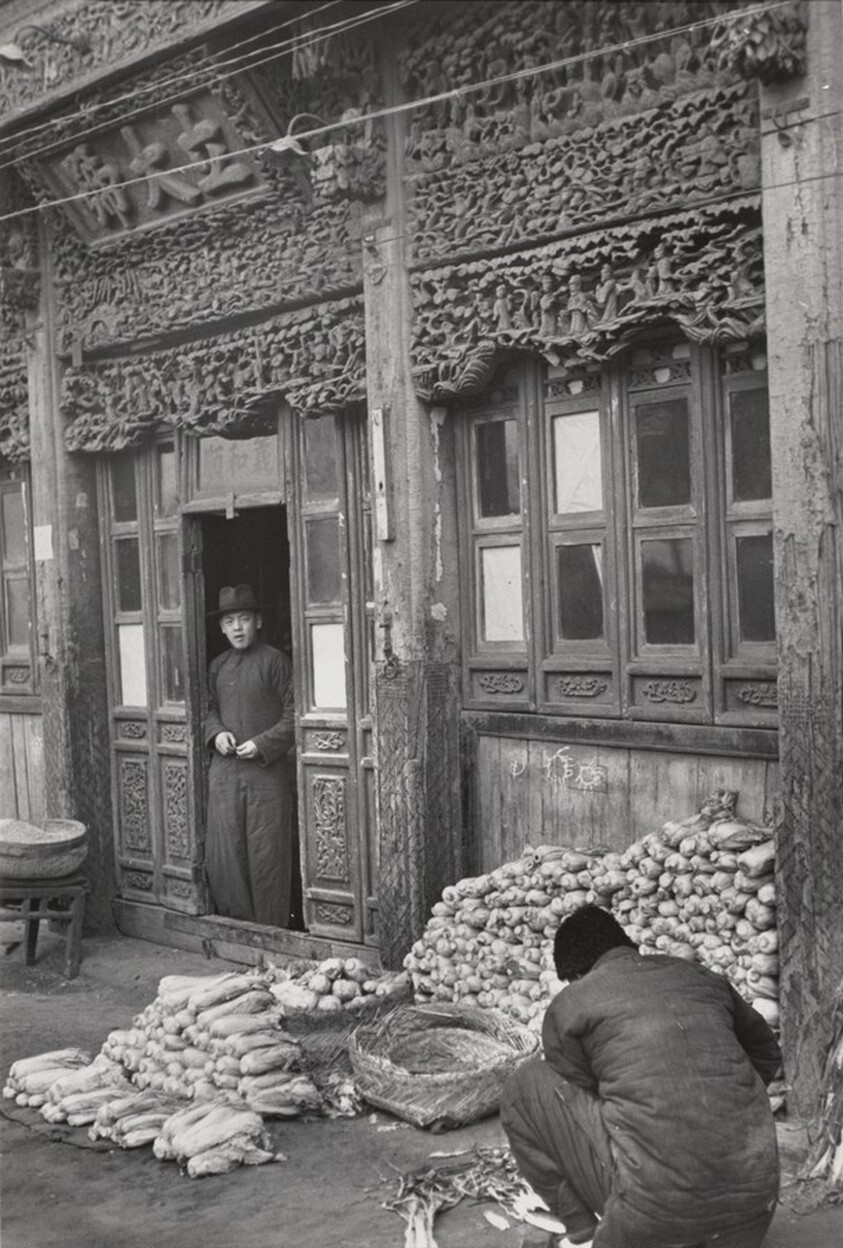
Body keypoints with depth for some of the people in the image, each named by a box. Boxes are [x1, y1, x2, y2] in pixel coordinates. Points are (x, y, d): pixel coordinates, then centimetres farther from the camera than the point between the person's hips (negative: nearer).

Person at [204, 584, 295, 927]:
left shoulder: (274, 661, -4)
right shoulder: (218, 666, 11)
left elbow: (293, 715, -5)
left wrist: (262, 744, -15)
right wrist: (216, 732, -1)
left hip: (267, 771, -5)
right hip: (224, 770, 5)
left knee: (267, 853, 0)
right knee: (223, 851, 6)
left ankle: (271, 931, 11)